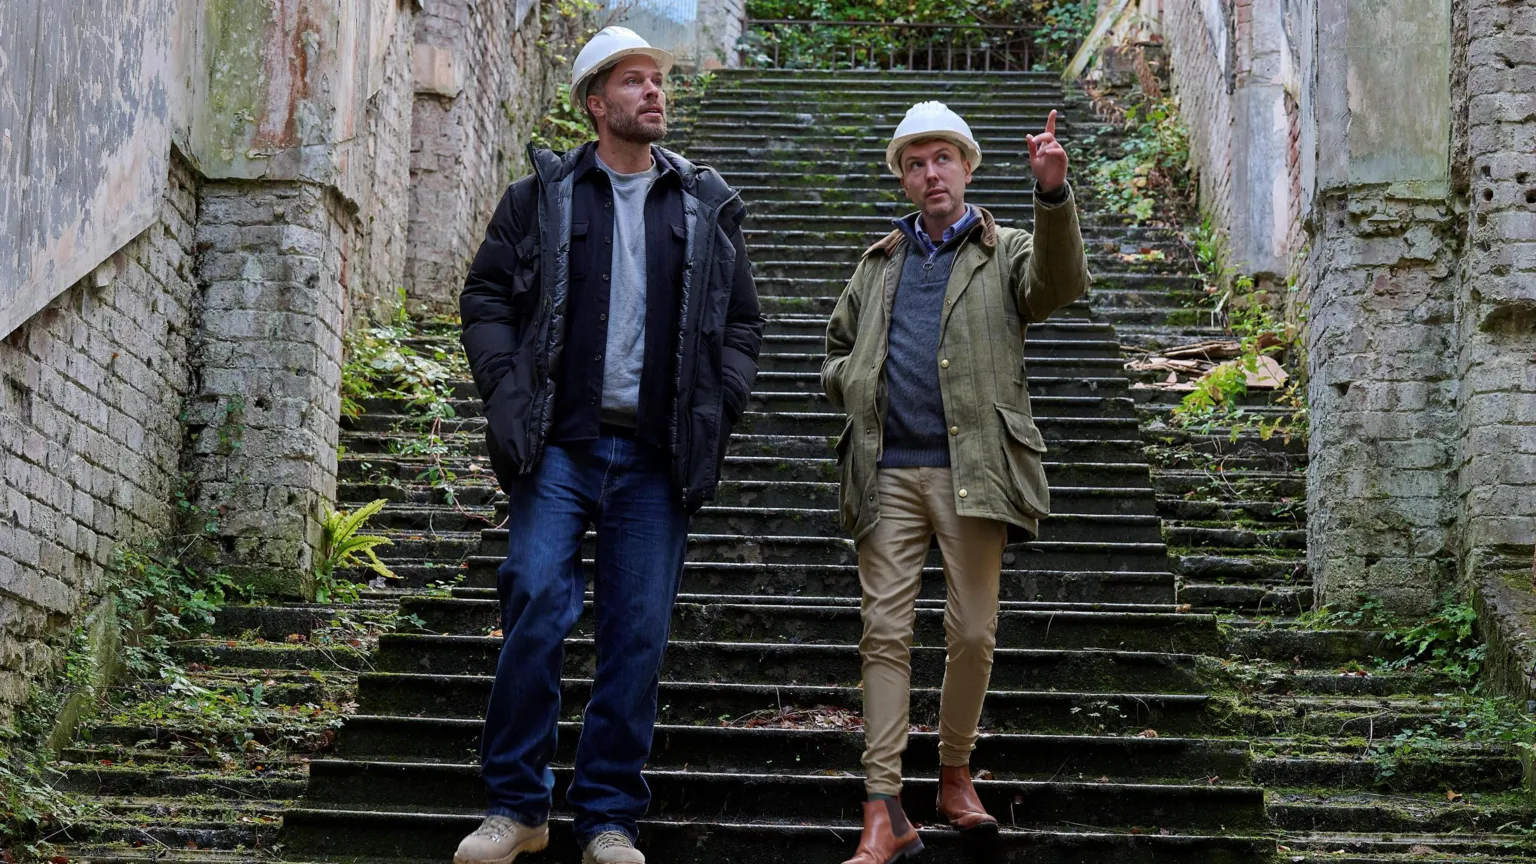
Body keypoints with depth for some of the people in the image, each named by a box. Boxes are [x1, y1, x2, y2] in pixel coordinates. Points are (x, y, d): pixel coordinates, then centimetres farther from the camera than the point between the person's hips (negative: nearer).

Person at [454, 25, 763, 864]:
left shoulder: (708, 206, 13)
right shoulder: (542, 193, 8)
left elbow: (742, 322, 16)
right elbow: (487, 295, 9)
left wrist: (717, 411, 3)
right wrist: (506, 394, -4)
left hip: (657, 457, 2)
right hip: (558, 446, -2)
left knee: (637, 636, 2)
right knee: (536, 610, -10)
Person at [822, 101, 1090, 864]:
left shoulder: (1004, 254, 9)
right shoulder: (879, 264, 20)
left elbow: (1060, 283, -14)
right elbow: (837, 352, 29)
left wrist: (1053, 194, -30)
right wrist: (854, 382, 4)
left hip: (970, 469, -2)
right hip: (888, 471, 2)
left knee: (973, 635, 2)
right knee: (886, 634, -3)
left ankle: (955, 777, 22)